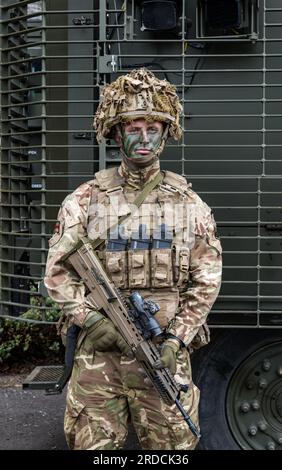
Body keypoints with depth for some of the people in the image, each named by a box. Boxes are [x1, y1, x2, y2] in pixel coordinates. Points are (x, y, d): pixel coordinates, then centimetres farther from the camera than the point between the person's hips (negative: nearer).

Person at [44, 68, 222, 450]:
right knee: (92, 444, 10)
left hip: (165, 352, 1)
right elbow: (57, 270, 0)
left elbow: (206, 281, 1)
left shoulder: (189, 203, 2)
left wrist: (176, 338, -8)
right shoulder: (86, 199, 1)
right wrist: (90, 318, -13)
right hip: (99, 350, 0)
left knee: (174, 444, 10)